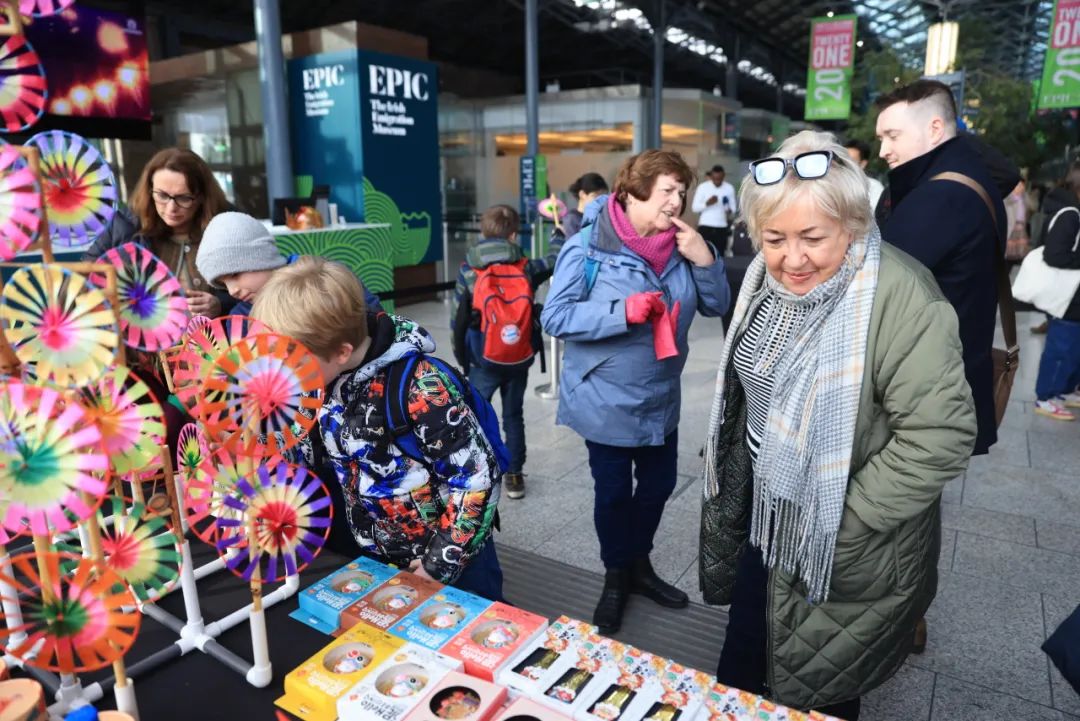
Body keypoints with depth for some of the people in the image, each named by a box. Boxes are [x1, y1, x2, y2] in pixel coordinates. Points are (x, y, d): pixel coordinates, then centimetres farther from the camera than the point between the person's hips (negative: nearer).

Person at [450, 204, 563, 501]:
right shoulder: (526, 268, -7)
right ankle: (514, 475, 22)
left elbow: (457, 319, -5)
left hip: (484, 359, -1)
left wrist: (461, 356, 6)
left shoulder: (468, 272, -9)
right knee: (514, 415, 15)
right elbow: (556, 258, 11)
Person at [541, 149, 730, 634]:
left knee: (658, 486, 19)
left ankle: (640, 564, 44)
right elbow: (554, 317, -19)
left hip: (661, 400, 6)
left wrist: (705, 259, -14)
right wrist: (623, 312, -30)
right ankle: (616, 578, 35)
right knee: (614, 494, 11)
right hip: (607, 402, -6)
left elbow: (718, 306, 4)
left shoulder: (680, 245, 0)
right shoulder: (588, 246, -17)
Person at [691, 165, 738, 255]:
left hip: (722, 228, 2)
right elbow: (694, 207, -4)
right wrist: (707, 203, -22)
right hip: (705, 227, -2)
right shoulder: (702, 187, -3)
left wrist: (730, 211, -12)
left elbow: (733, 205, 11)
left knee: (720, 255, 1)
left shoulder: (729, 188, 5)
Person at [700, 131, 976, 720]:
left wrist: (842, 522, -21)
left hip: (841, 558, -6)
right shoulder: (768, 279, -2)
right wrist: (734, 499, 12)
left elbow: (940, 437, -28)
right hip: (764, 523, 7)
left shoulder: (898, 298, -26)